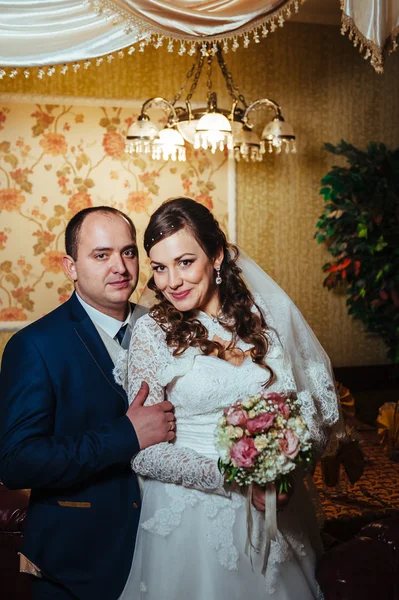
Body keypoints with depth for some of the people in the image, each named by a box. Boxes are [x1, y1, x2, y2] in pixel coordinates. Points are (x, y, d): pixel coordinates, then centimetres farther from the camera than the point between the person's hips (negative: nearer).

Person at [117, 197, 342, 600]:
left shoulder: (264, 317, -2)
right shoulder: (152, 332, -9)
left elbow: (317, 403, 3)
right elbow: (143, 454, -11)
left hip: (274, 512, 3)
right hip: (190, 513, -2)